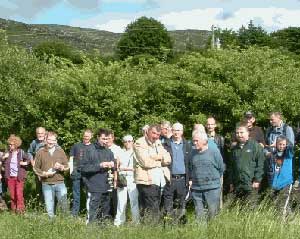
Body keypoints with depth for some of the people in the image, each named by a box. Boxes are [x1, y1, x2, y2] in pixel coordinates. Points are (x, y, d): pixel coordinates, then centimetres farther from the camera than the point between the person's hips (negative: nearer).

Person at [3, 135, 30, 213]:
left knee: (19, 194, -8)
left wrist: (25, 163, -10)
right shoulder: (8, 153, 8)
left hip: (19, 177, -4)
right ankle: (13, 209, 17)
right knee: (12, 194, 7)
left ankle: (20, 209, 1)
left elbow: (30, 159, 4)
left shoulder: (21, 153, -2)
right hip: (10, 177, 4)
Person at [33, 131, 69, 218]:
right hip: (46, 184, 0)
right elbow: (36, 168, 4)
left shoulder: (60, 151, 6)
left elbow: (67, 166, 8)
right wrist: (44, 173, -12)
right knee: (49, 207, 5)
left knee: (64, 204, -1)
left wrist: (61, 167, -14)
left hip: (60, 183, 1)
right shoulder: (40, 152, 2)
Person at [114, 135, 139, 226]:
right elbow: (116, 167, 14)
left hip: (132, 179, -2)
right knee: (121, 201, -2)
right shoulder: (121, 154, 17)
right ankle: (119, 221, 4)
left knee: (134, 200, -8)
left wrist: (125, 168, -3)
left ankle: (136, 221, -3)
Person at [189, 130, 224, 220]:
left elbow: (221, 168, 2)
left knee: (213, 212, -1)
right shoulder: (193, 153, 8)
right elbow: (190, 168, 22)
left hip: (212, 188, -4)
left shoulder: (214, 152, -5)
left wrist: (214, 178, 8)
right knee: (199, 213, 9)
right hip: (196, 188, 4)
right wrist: (191, 179, 13)